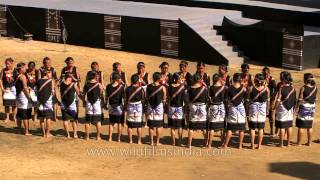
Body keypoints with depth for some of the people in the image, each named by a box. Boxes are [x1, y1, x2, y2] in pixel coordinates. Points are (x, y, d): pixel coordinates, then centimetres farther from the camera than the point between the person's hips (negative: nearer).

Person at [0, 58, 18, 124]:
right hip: (6, 89, 1)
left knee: (13, 104, 5)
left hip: (13, 89, -1)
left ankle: (14, 117, 20)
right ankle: (7, 117, 18)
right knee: (6, 104, 6)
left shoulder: (15, 70, -6)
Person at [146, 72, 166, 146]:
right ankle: (157, 142, 11)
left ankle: (151, 142, 14)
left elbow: (147, 97, 1)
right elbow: (164, 99, -6)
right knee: (159, 125, 8)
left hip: (150, 106, 2)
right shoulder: (162, 87, -13)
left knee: (151, 126, 10)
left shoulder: (149, 86, -6)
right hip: (159, 106, -2)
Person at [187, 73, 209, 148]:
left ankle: (189, 144, 7)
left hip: (193, 107, 0)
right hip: (202, 107, 0)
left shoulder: (190, 89, -9)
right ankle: (206, 142, 20)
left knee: (191, 127, 6)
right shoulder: (204, 88, -12)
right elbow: (207, 99, -3)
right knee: (204, 127, 13)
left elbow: (189, 99, -1)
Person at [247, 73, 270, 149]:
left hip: (253, 107, -1)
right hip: (263, 108, 2)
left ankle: (252, 145, 7)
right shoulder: (266, 88, -6)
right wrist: (267, 110, 12)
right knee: (261, 128, 9)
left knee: (252, 128, 7)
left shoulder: (251, 88, -13)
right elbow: (268, 100, 2)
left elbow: (249, 99, -7)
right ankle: (259, 145, 12)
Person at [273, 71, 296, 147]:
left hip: (282, 108, -5)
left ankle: (281, 143, 6)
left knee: (282, 127, 1)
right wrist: (293, 109, 13)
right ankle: (288, 143, 18)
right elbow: (294, 100, 4)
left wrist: (274, 108, -3)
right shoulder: (292, 88, 0)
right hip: (290, 108, 5)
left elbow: (278, 100, -14)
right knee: (289, 126, 11)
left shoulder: (281, 88, -15)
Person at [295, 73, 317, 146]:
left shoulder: (303, 88, -15)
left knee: (301, 126, 2)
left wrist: (297, 107, -5)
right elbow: (315, 98, 8)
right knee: (309, 126, 13)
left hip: (304, 107, -5)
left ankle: (299, 142, 6)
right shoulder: (315, 88, 1)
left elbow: (300, 99, -13)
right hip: (312, 107, 5)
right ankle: (309, 142, 18)